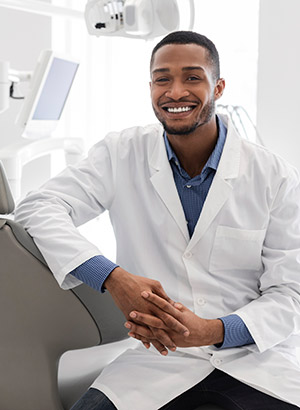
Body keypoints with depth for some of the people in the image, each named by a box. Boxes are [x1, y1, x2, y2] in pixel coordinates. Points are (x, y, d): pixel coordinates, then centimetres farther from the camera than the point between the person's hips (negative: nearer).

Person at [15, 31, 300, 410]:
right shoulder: (123, 154, 0)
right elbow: (38, 208, -8)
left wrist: (212, 331, -22)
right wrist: (113, 277, -24)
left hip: (255, 353, 0)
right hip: (159, 355, 0)